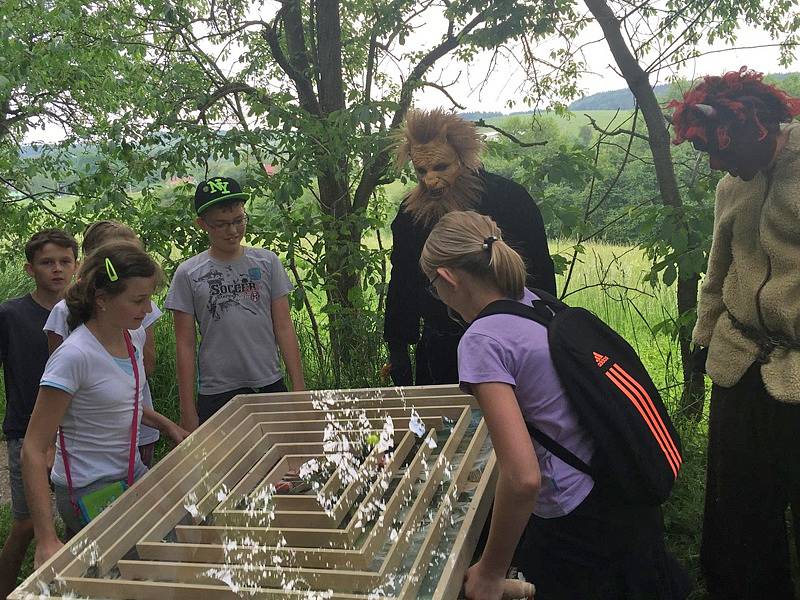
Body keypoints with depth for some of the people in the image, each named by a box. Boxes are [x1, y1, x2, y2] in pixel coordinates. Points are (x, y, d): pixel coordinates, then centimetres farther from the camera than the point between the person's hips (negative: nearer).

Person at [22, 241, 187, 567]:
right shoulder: (74, 356, -25)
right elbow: (33, 451, -24)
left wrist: (166, 424, 12)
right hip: (88, 490, -7)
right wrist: (46, 540, -29)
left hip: (132, 473, 7)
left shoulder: (134, 335, -1)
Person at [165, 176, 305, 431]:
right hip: (215, 394, -1)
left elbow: (284, 328, 3)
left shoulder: (267, 262, 3)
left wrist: (299, 387, -1)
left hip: (270, 386, 1)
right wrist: (188, 410, -1)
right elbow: (185, 344, 1)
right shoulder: (188, 274, -1)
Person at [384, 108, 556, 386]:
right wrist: (397, 351, 7)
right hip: (440, 351, 3)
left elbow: (540, 274, -6)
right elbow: (401, 285, 8)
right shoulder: (410, 213, 1)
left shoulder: (510, 198, -10)